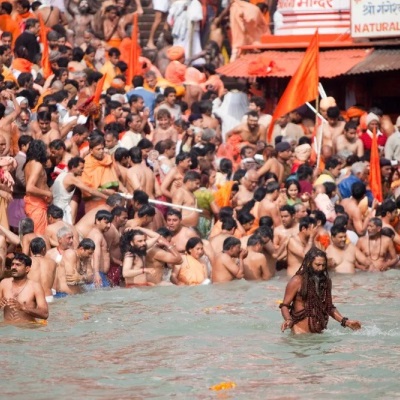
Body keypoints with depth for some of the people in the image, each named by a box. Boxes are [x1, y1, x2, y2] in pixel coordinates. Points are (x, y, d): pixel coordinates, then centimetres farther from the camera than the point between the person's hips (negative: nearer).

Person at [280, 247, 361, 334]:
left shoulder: (326, 281, 11)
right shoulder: (297, 281, -6)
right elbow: (285, 306, -4)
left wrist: (345, 321, 12)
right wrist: (288, 320, -24)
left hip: (319, 332, 5)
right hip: (300, 331, -5)